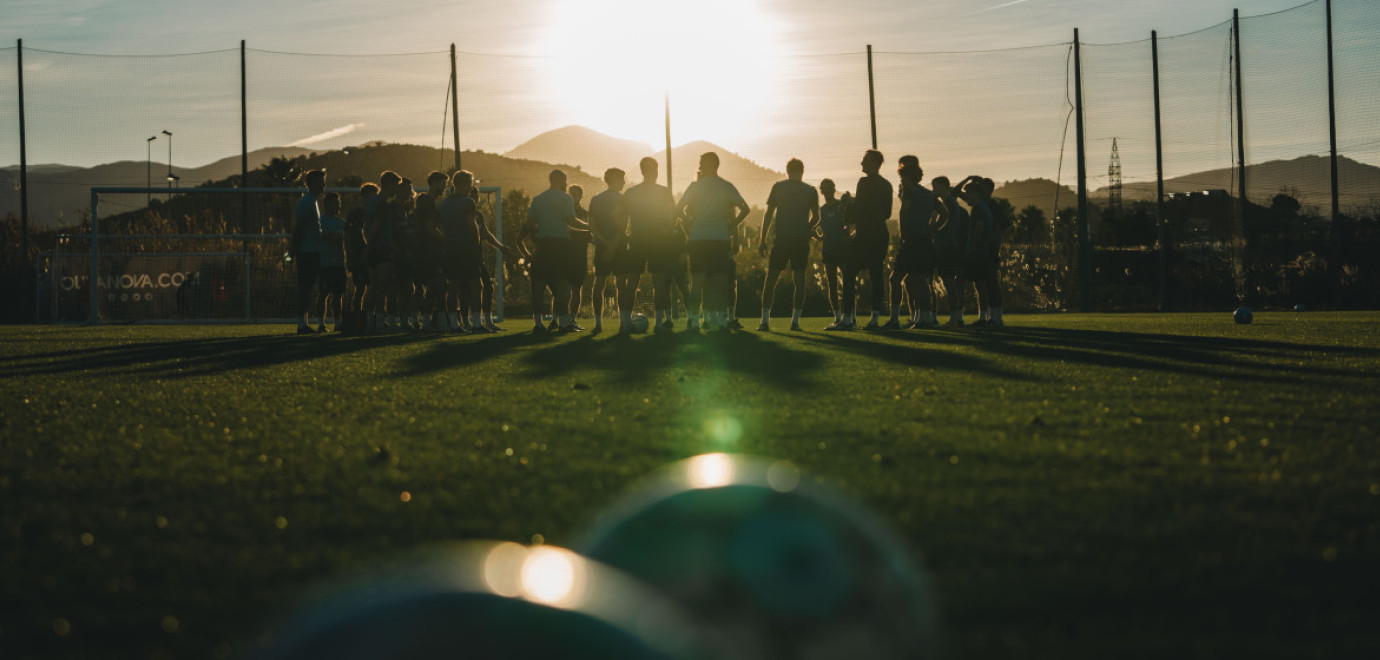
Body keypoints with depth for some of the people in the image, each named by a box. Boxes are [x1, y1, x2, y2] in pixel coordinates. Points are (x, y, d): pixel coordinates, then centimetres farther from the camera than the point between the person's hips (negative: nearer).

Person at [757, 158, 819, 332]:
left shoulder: (778, 187, 3)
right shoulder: (811, 191, 7)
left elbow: (768, 215, 2)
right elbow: (815, 217, 14)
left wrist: (763, 240, 5)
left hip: (781, 239, -1)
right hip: (802, 240, 1)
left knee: (771, 279, 2)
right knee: (799, 280, 4)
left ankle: (765, 321, -4)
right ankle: (795, 321, -2)